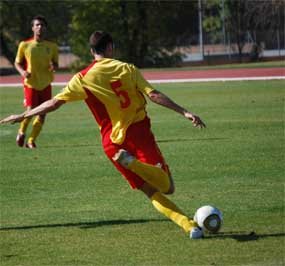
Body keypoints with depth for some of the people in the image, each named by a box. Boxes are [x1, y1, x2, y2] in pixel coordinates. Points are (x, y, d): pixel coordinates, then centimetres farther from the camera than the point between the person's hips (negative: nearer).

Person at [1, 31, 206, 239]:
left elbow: (54, 103, 3)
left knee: (151, 192, 8)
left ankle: (189, 225, -13)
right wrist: (184, 112, -4)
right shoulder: (127, 69, 3)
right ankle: (131, 162, -32)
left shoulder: (83, 79, 3)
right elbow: (154, 95, -5)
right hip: (139, 132, -2)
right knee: (167, 188, -8)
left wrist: (22, 116, 14)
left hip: (113, 141, 2)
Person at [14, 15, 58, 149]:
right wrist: (22, 72, -15)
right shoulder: (24, 45, -4)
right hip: (30, 84, -3)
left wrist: (54, 66, -12)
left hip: (46, 84, 3)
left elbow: (56, 63, 13)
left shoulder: (52, 46, 1)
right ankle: (21, 132, 17)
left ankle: (31, 141, 14)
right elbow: (17, 63, 6)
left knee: (42, 115, 0)